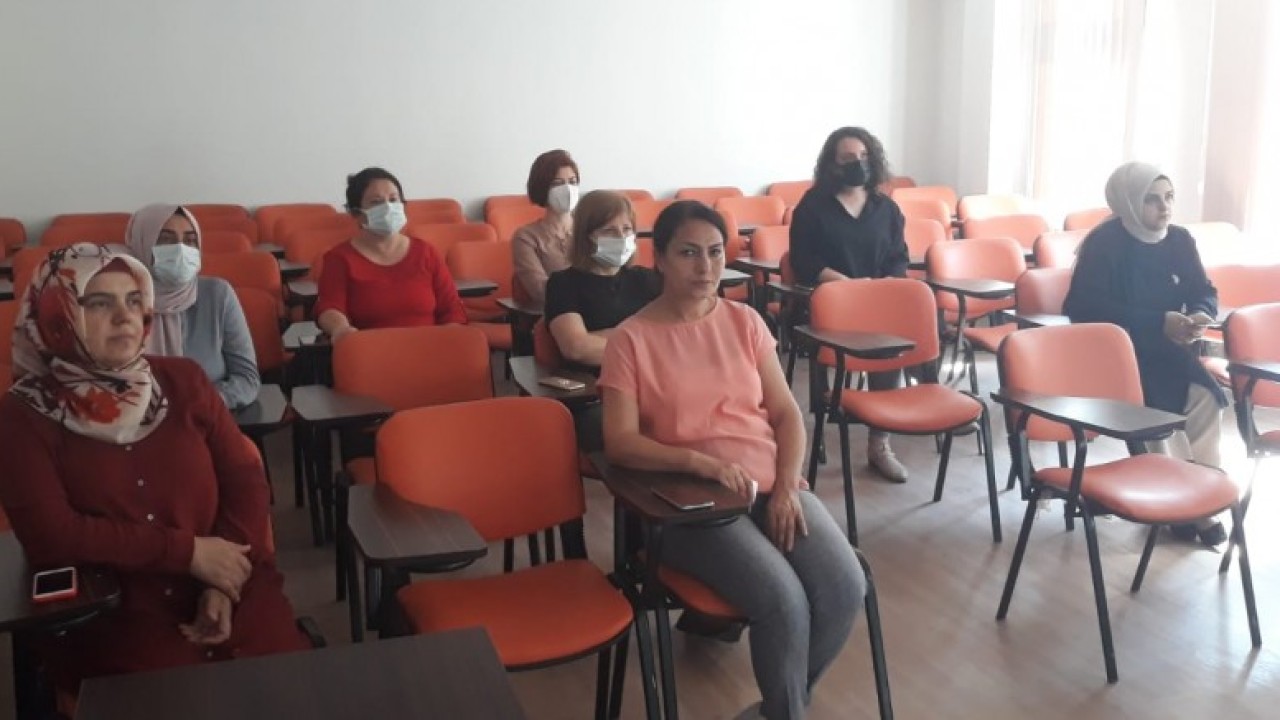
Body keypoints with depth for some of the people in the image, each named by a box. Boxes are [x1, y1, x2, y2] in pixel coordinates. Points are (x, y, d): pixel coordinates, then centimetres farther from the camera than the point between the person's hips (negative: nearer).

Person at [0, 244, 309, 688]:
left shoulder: (182, 380, 7)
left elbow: (244, 477, 3)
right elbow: (52, 536, -10)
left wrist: (223, 583, -11)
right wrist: (188, 551, -13)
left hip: (222, 585, 3)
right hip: (105, 613, -2)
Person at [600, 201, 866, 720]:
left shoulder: (745, 321, 10)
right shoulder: (632, 339, -3)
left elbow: (786, 412, 8)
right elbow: (620, 442, -10)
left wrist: (786, 487, -8)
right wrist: (699, 462, -24)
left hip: (773, 486, 5)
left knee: (845, 588, -18)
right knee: (783, 600, -27)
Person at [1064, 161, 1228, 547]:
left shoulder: (1179, 240, 5)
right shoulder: (1104, 242, -14)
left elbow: (1204, 292, 11)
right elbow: (1086, 308, -23)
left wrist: (1200, 315, -16)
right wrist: (1159, 322, -26)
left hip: (1164, 350, 6)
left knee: (1206, 395, -21)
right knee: (1160, 403, -29)